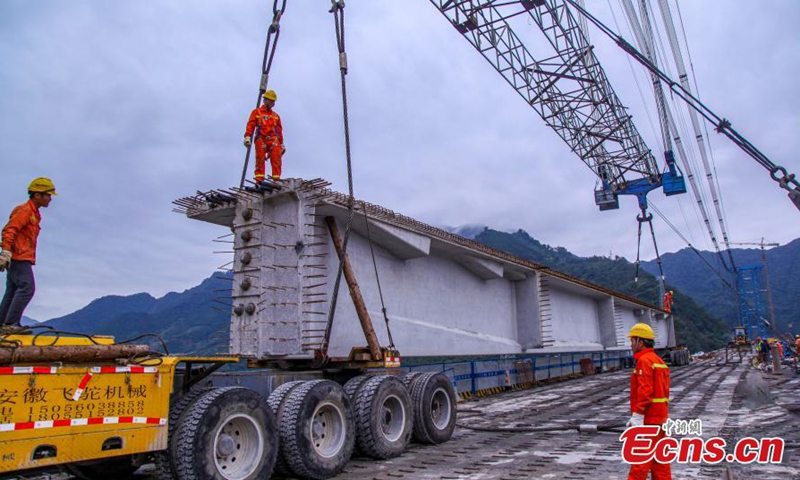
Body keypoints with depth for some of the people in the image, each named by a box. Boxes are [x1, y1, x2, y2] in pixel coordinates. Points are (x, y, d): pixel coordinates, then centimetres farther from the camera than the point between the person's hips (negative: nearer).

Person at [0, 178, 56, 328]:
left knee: (12, 291, 11)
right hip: (19, 258, -10)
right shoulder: (24, 211, -10)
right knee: (27, 288, -16)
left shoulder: (34, 213, 20)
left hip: (20, 259, 10)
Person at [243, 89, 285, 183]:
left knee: (276, 160, -13)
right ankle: (259, 180, -9)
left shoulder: (276, 115, 25)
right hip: (261, 140, -2)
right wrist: (247, 137, -10)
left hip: (274, 141, 2)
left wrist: (282, 144, 17)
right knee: (260, 160, -7)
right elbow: (250, 126, 5)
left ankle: (276, 179, -17)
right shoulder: (256, 112, 16)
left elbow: (280, 131, 23)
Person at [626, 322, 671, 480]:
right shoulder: (658, 360, 15)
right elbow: (663, 391, 18)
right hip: (660, 415, 9)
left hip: (648, 418, -9)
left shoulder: (644, 360, -14)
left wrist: (637, 416, -22)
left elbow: (645, 390, -22)